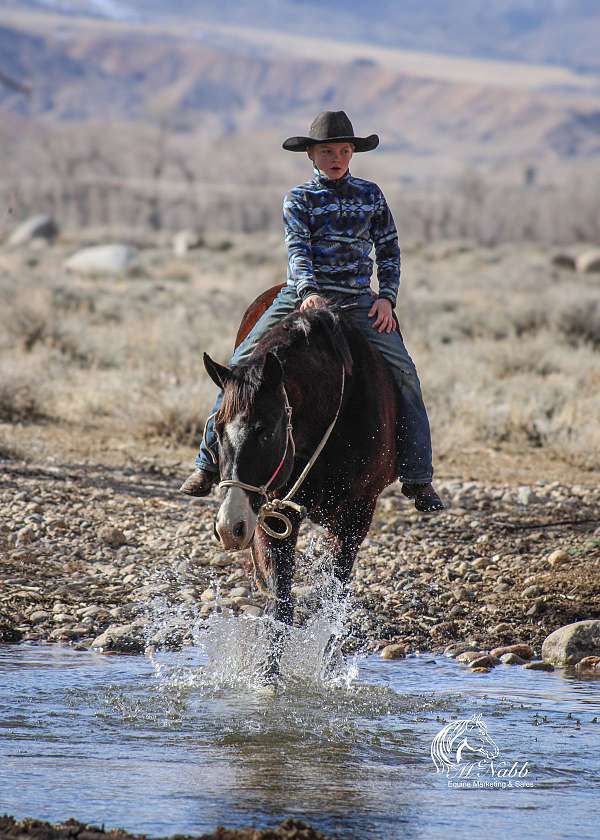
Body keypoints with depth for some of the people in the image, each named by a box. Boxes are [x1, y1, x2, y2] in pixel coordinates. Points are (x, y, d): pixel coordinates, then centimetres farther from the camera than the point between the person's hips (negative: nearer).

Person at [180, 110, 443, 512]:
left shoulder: (371, 195, 10)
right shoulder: (299, 198, 3)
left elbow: (389, 250, 11)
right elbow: (298, 248, -11)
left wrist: (387, 297, -4)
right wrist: (309, 291, -29)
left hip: (358, 300, 1)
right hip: (305, 294, -1)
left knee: (403, 373, -15)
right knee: (242, 364, -14)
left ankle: (417, 478, -8)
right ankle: (209, 462, -6)